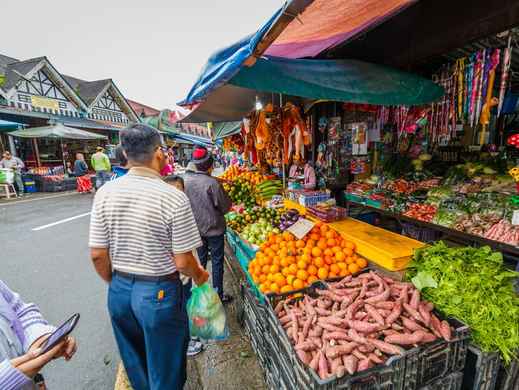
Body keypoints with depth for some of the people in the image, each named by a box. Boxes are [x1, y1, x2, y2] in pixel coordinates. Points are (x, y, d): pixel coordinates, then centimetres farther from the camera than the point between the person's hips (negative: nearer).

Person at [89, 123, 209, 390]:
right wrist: (199, 277, 3)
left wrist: (116, 284, 14)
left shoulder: (105, 193, -8)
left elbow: (97, 255, -3)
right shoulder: (173, 197, -23)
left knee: (135, 366, 30)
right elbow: (182, 262, -18)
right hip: (159, 293, -5)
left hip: (119, 291, 5)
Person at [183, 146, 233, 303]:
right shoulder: (212, 183, -22)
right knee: (217, 261, 10)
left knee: (201, 259, 22)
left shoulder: (186, 180, -7)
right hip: (214, 228, -5)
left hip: (196, 228, 5)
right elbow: (226, 207, -15)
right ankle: (218, 294, 23)